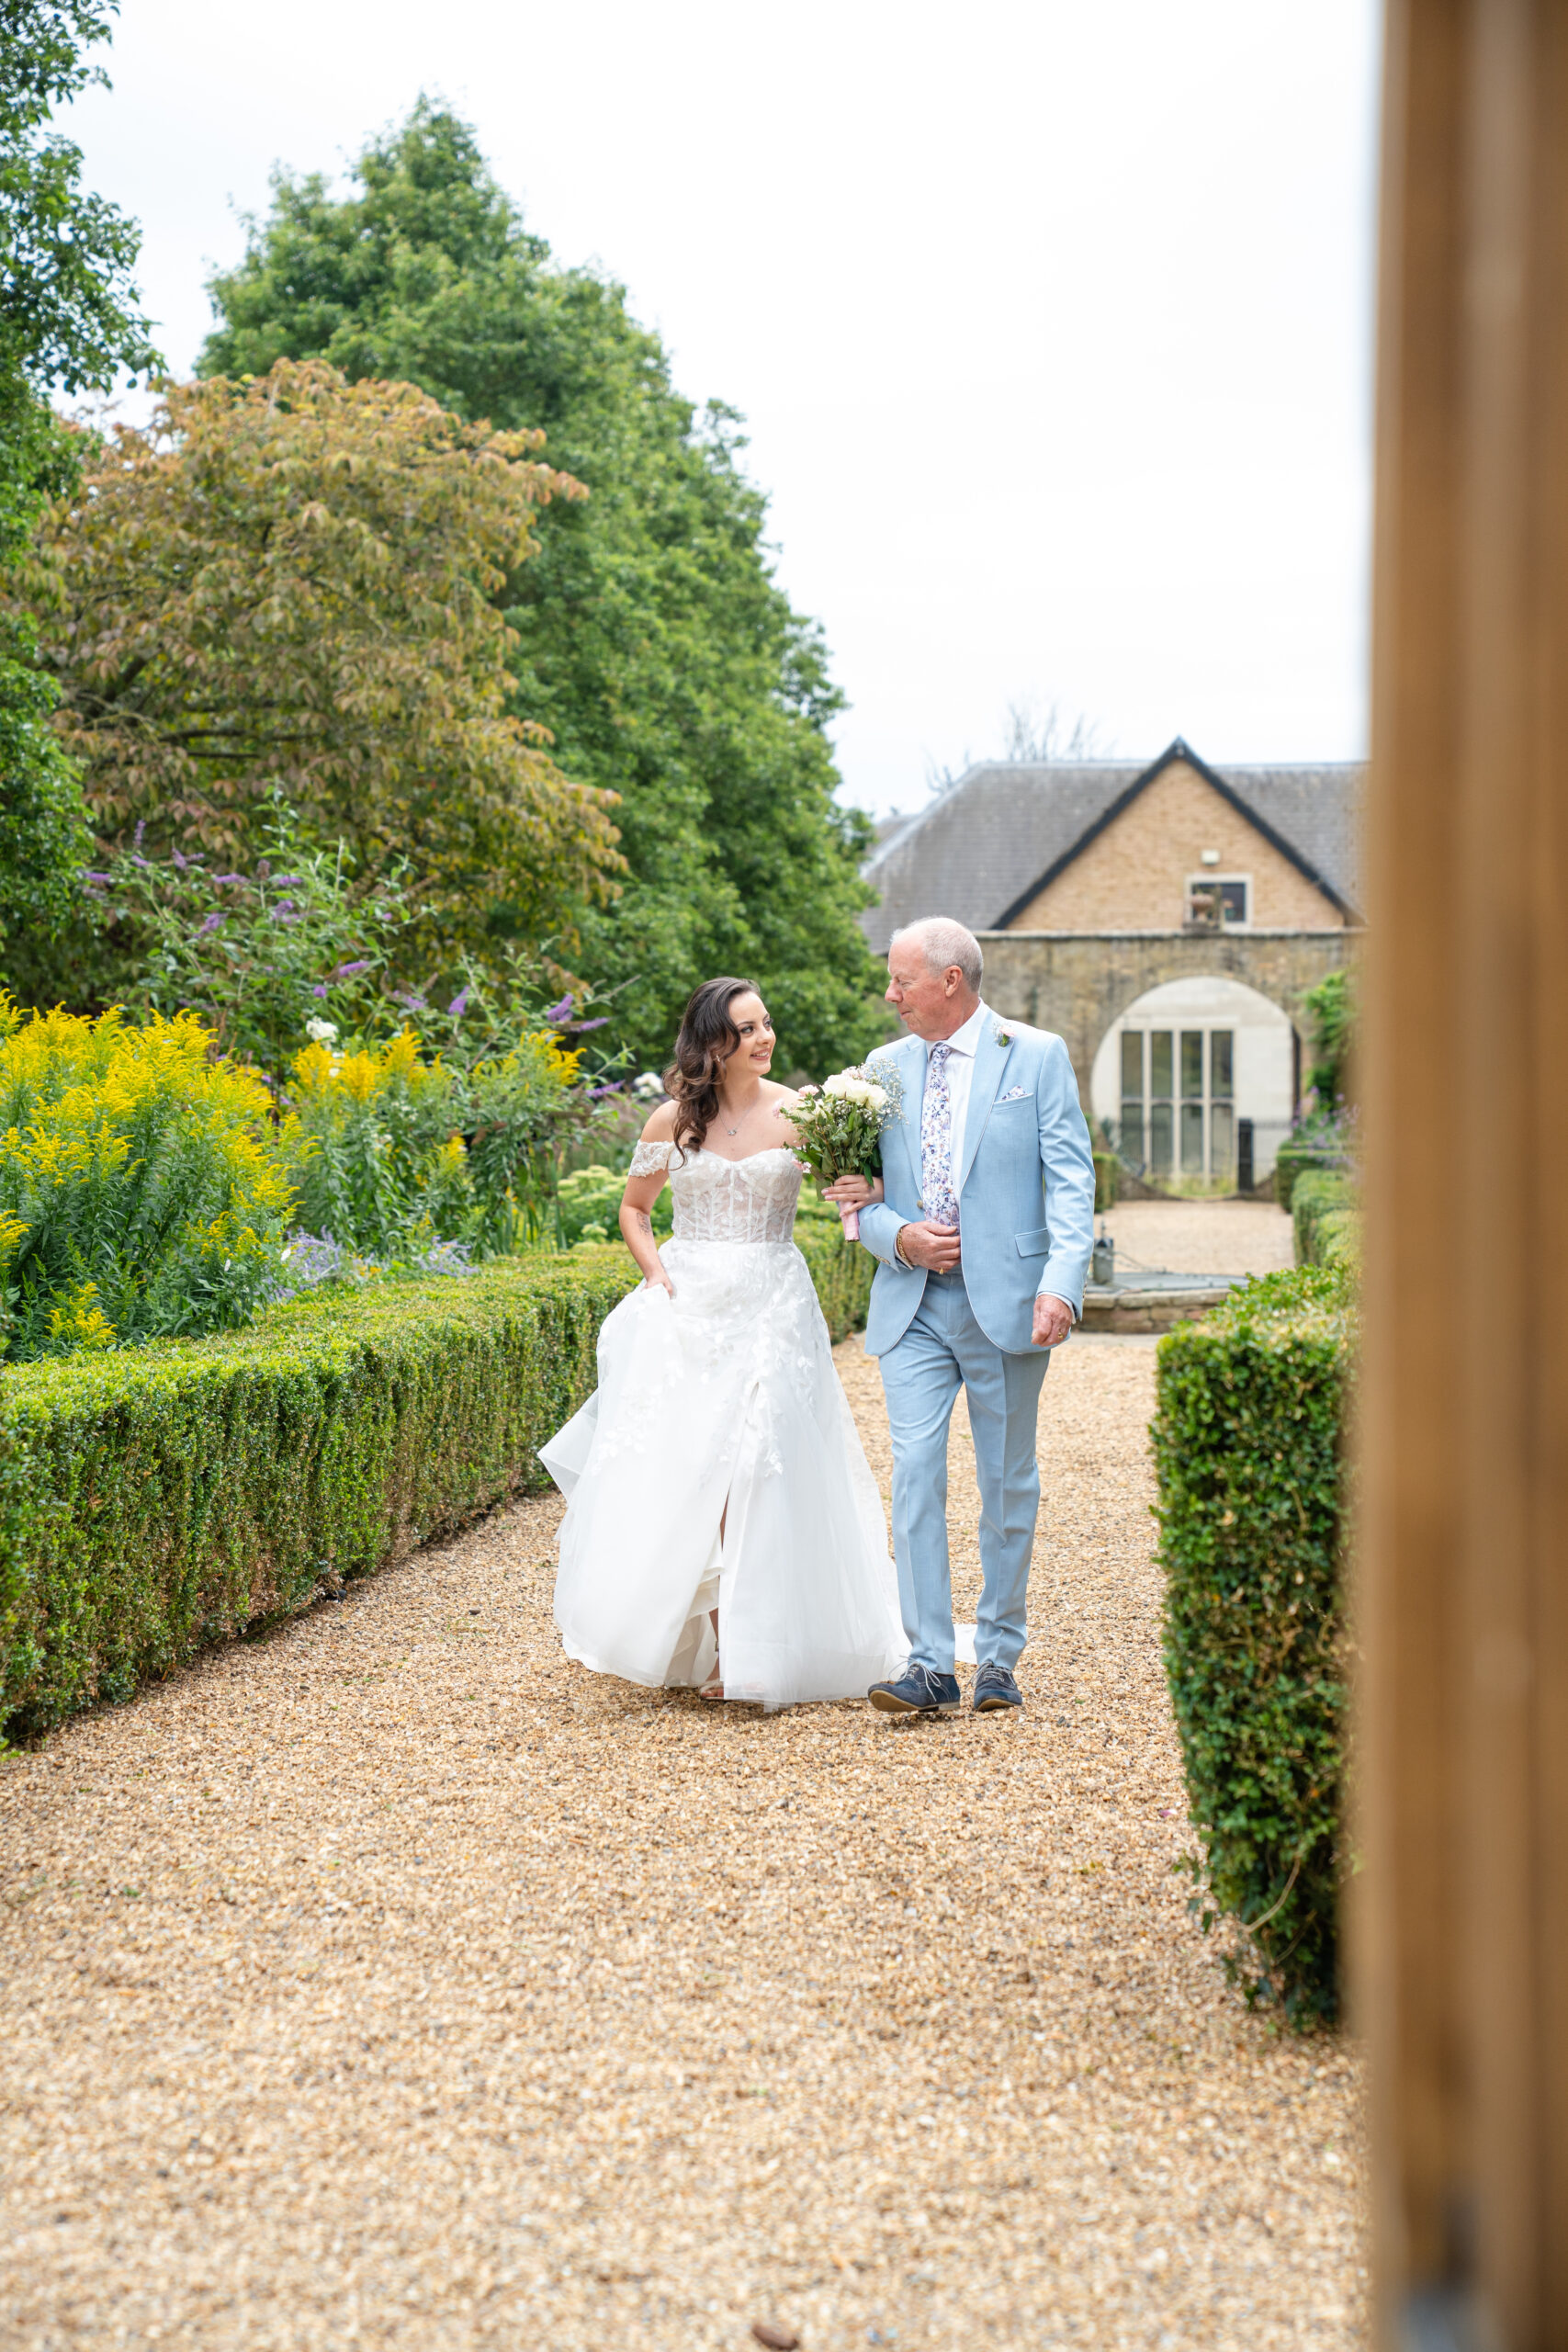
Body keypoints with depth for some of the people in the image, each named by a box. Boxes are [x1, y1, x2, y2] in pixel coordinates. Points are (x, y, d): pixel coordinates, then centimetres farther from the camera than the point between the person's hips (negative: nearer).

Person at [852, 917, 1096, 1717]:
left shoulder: (1037, 1056, 0)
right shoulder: (886, 1067, 11)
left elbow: (1071, 1180, -5)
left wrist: (1061, 1284, -18)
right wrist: (897, 1237, -7)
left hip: (1006, 1302, -3)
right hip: (913, 1305, 3)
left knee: (1008, 1483, 6)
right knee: (914, 1473, -7)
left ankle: (999, 1656, 19)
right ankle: (930, 1665, -5)